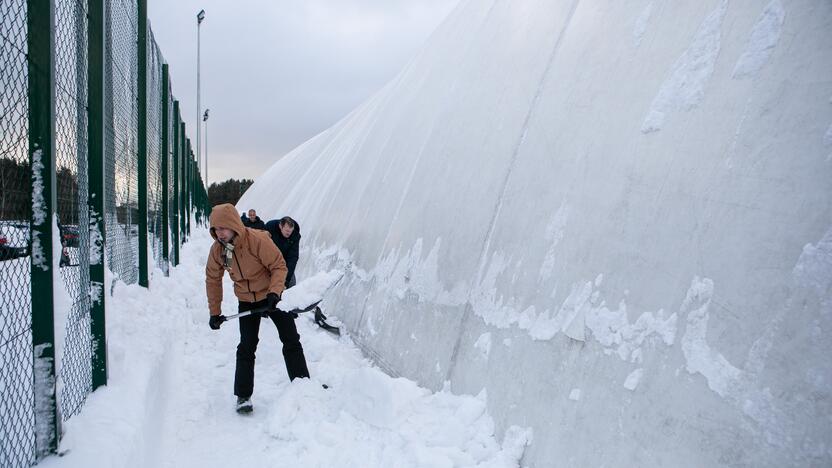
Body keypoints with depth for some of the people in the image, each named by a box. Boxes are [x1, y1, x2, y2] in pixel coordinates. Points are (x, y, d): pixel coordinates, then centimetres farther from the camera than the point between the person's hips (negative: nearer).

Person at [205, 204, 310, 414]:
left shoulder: (258, 240, -28)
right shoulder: (217, 250, -12)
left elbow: (279, 266, -21)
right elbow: (213, 280, 2)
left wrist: (274, 292, -35)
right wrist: (215, 312, 3)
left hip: (272, 297, -3)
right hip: (247, 302, 3)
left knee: (291, 341, 2)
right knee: (246, 348, -1)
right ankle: (243, 396, 10)